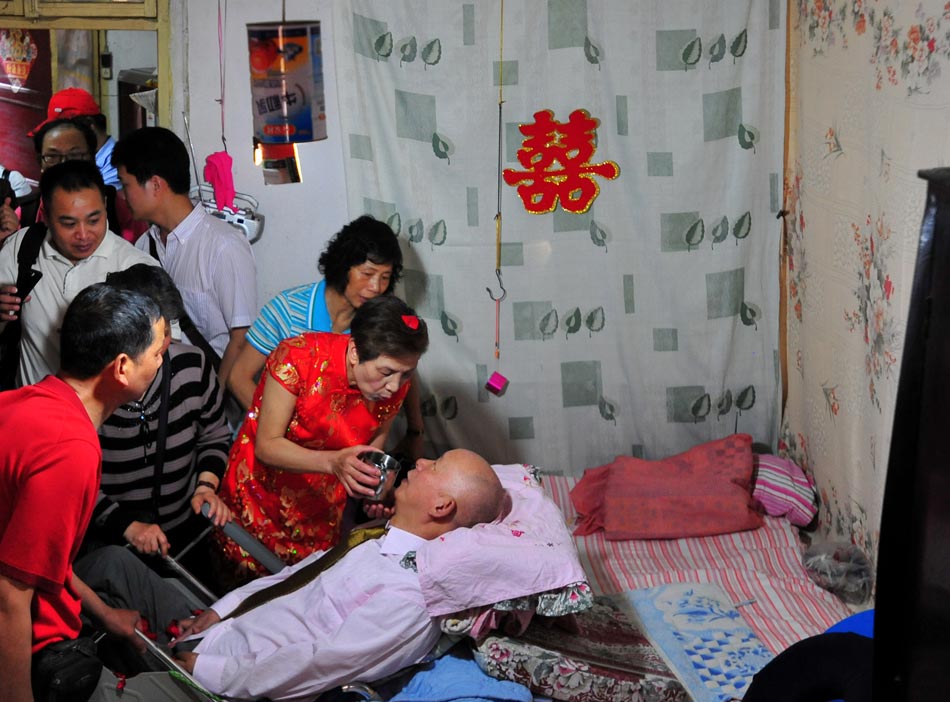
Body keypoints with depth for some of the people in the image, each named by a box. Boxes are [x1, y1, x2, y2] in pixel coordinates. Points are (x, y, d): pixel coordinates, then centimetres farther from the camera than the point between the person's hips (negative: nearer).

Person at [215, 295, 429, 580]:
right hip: (259, 497, -3)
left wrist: (376, 492, -21)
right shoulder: (299, 357, -27)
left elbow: (373, 448, 1)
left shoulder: (395, 384, -14)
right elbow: (266, 445, -24)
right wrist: (333, 462, -40)